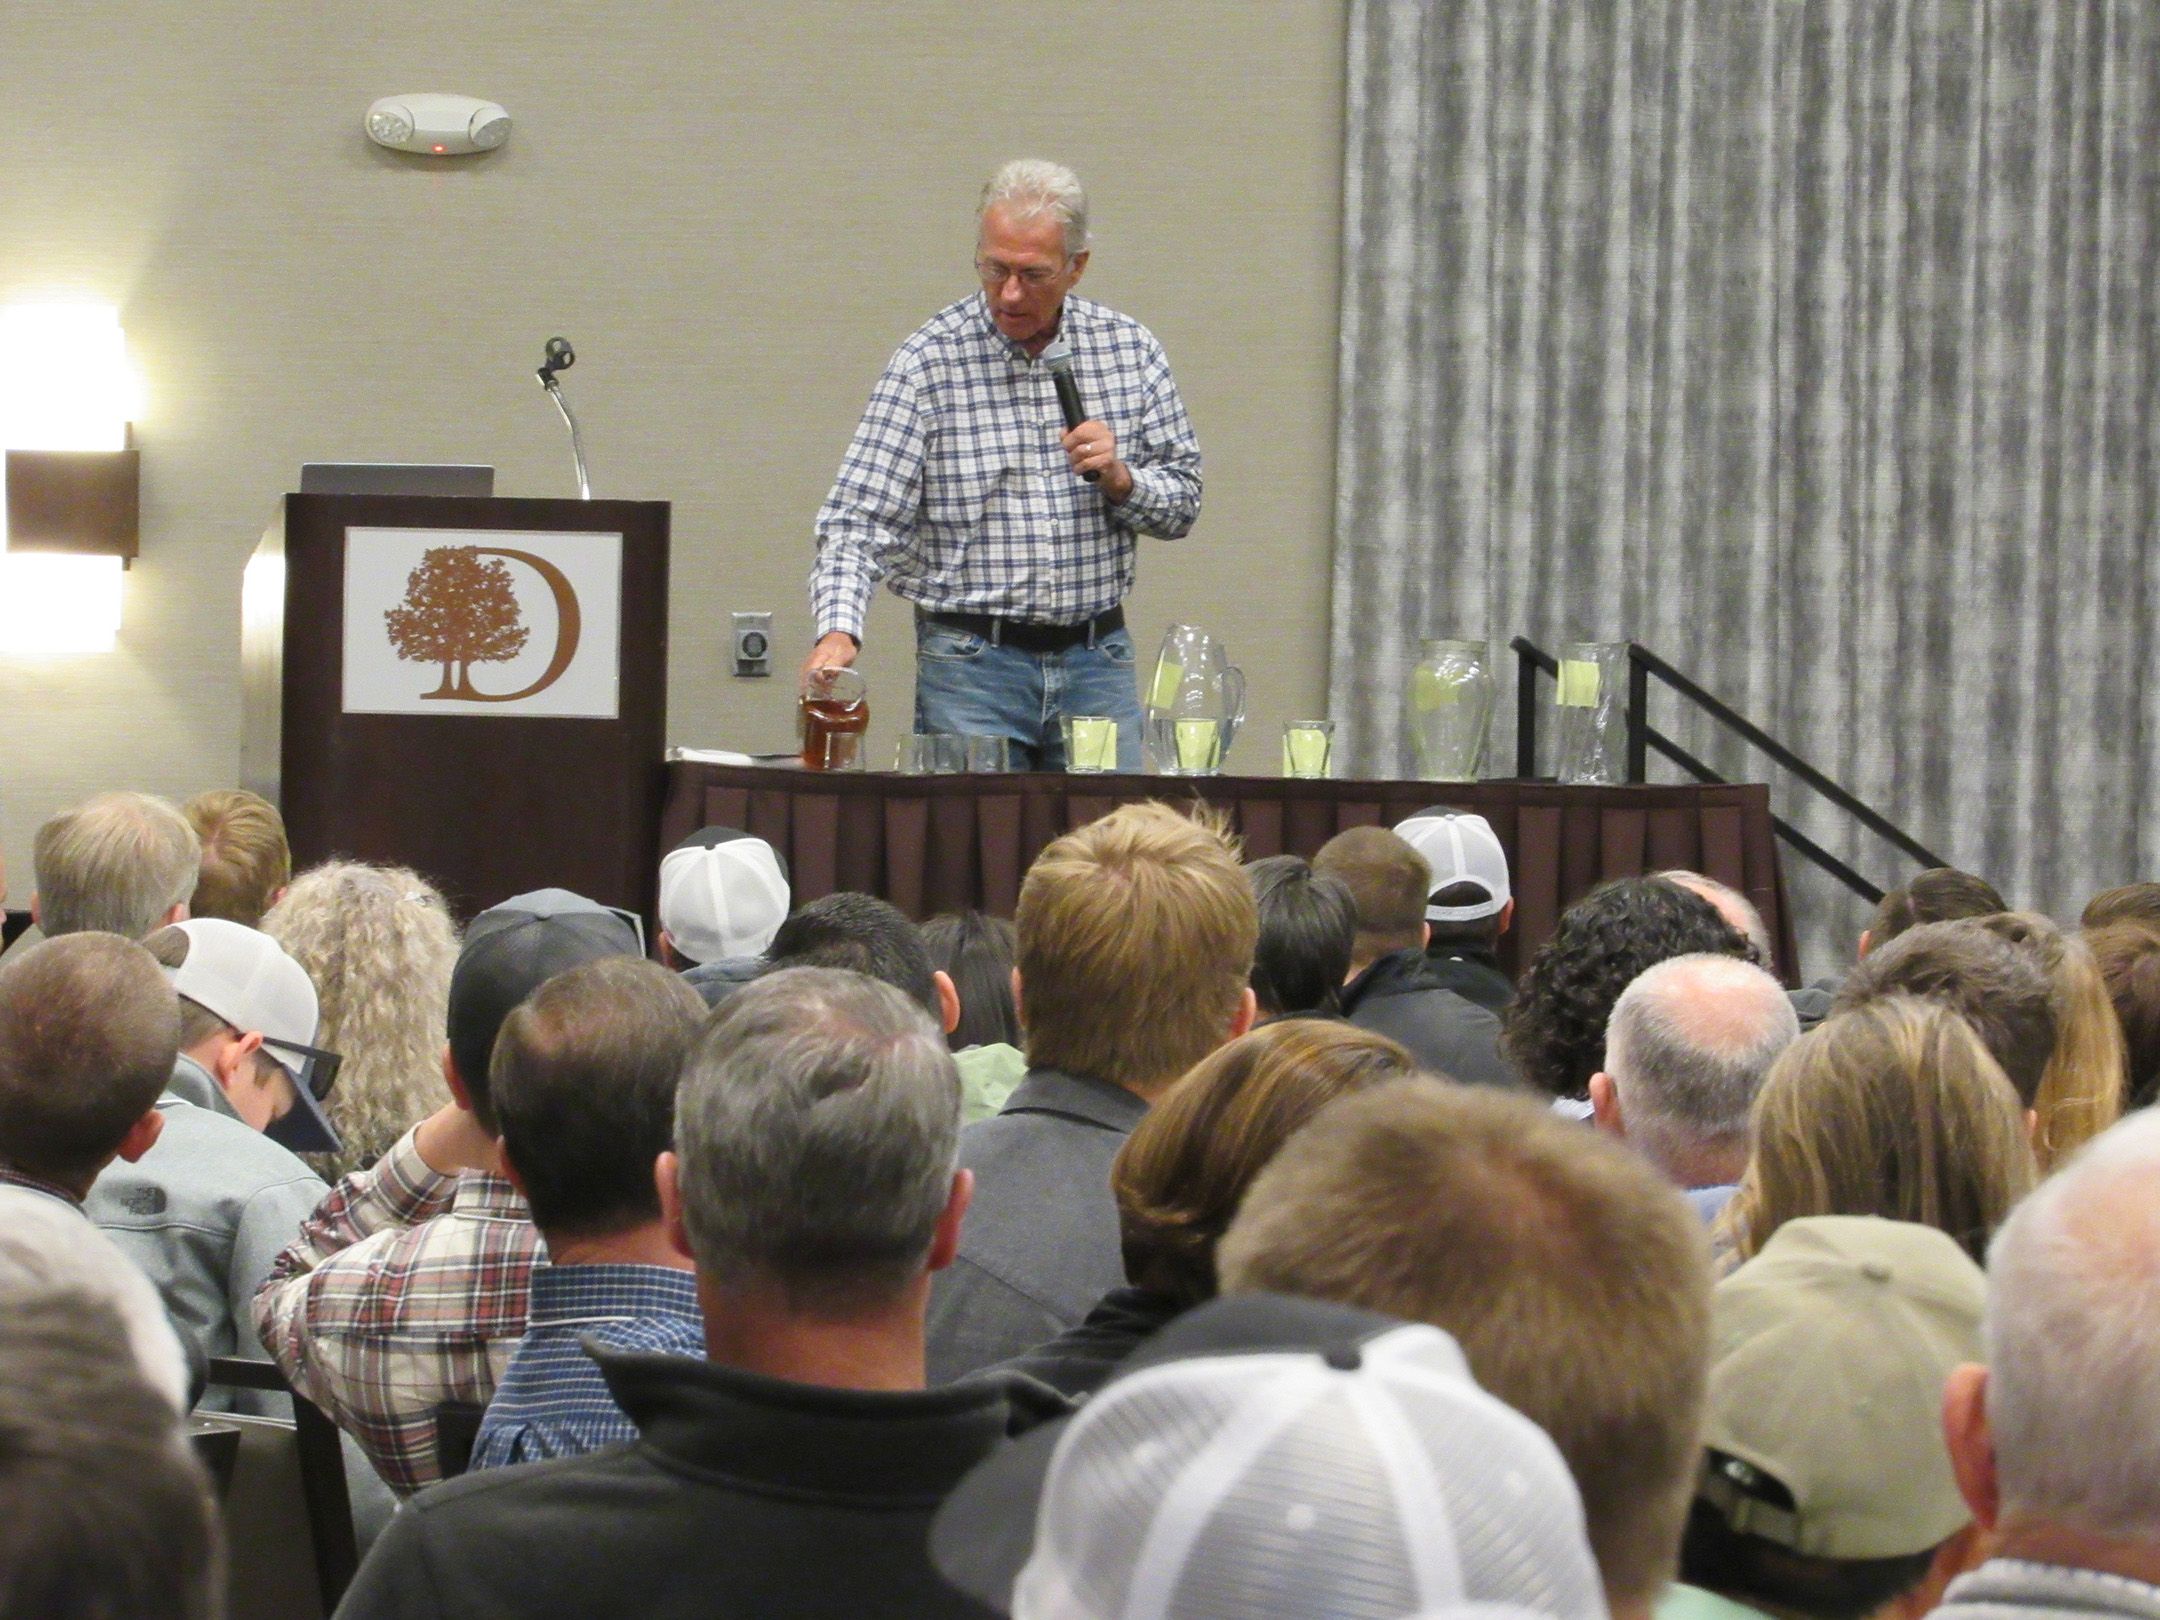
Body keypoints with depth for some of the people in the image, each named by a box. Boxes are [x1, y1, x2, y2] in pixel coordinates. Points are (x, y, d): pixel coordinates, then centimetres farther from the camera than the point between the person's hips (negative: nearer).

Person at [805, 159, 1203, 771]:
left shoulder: (1130, 350, 5)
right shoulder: (928, 363, -5)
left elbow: (1183, 502, 11)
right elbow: (858, 521, -9)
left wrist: (1121, 480, -10)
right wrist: (838, 631, -26)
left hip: (1097, 663, 3)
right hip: (969, 669, -3)